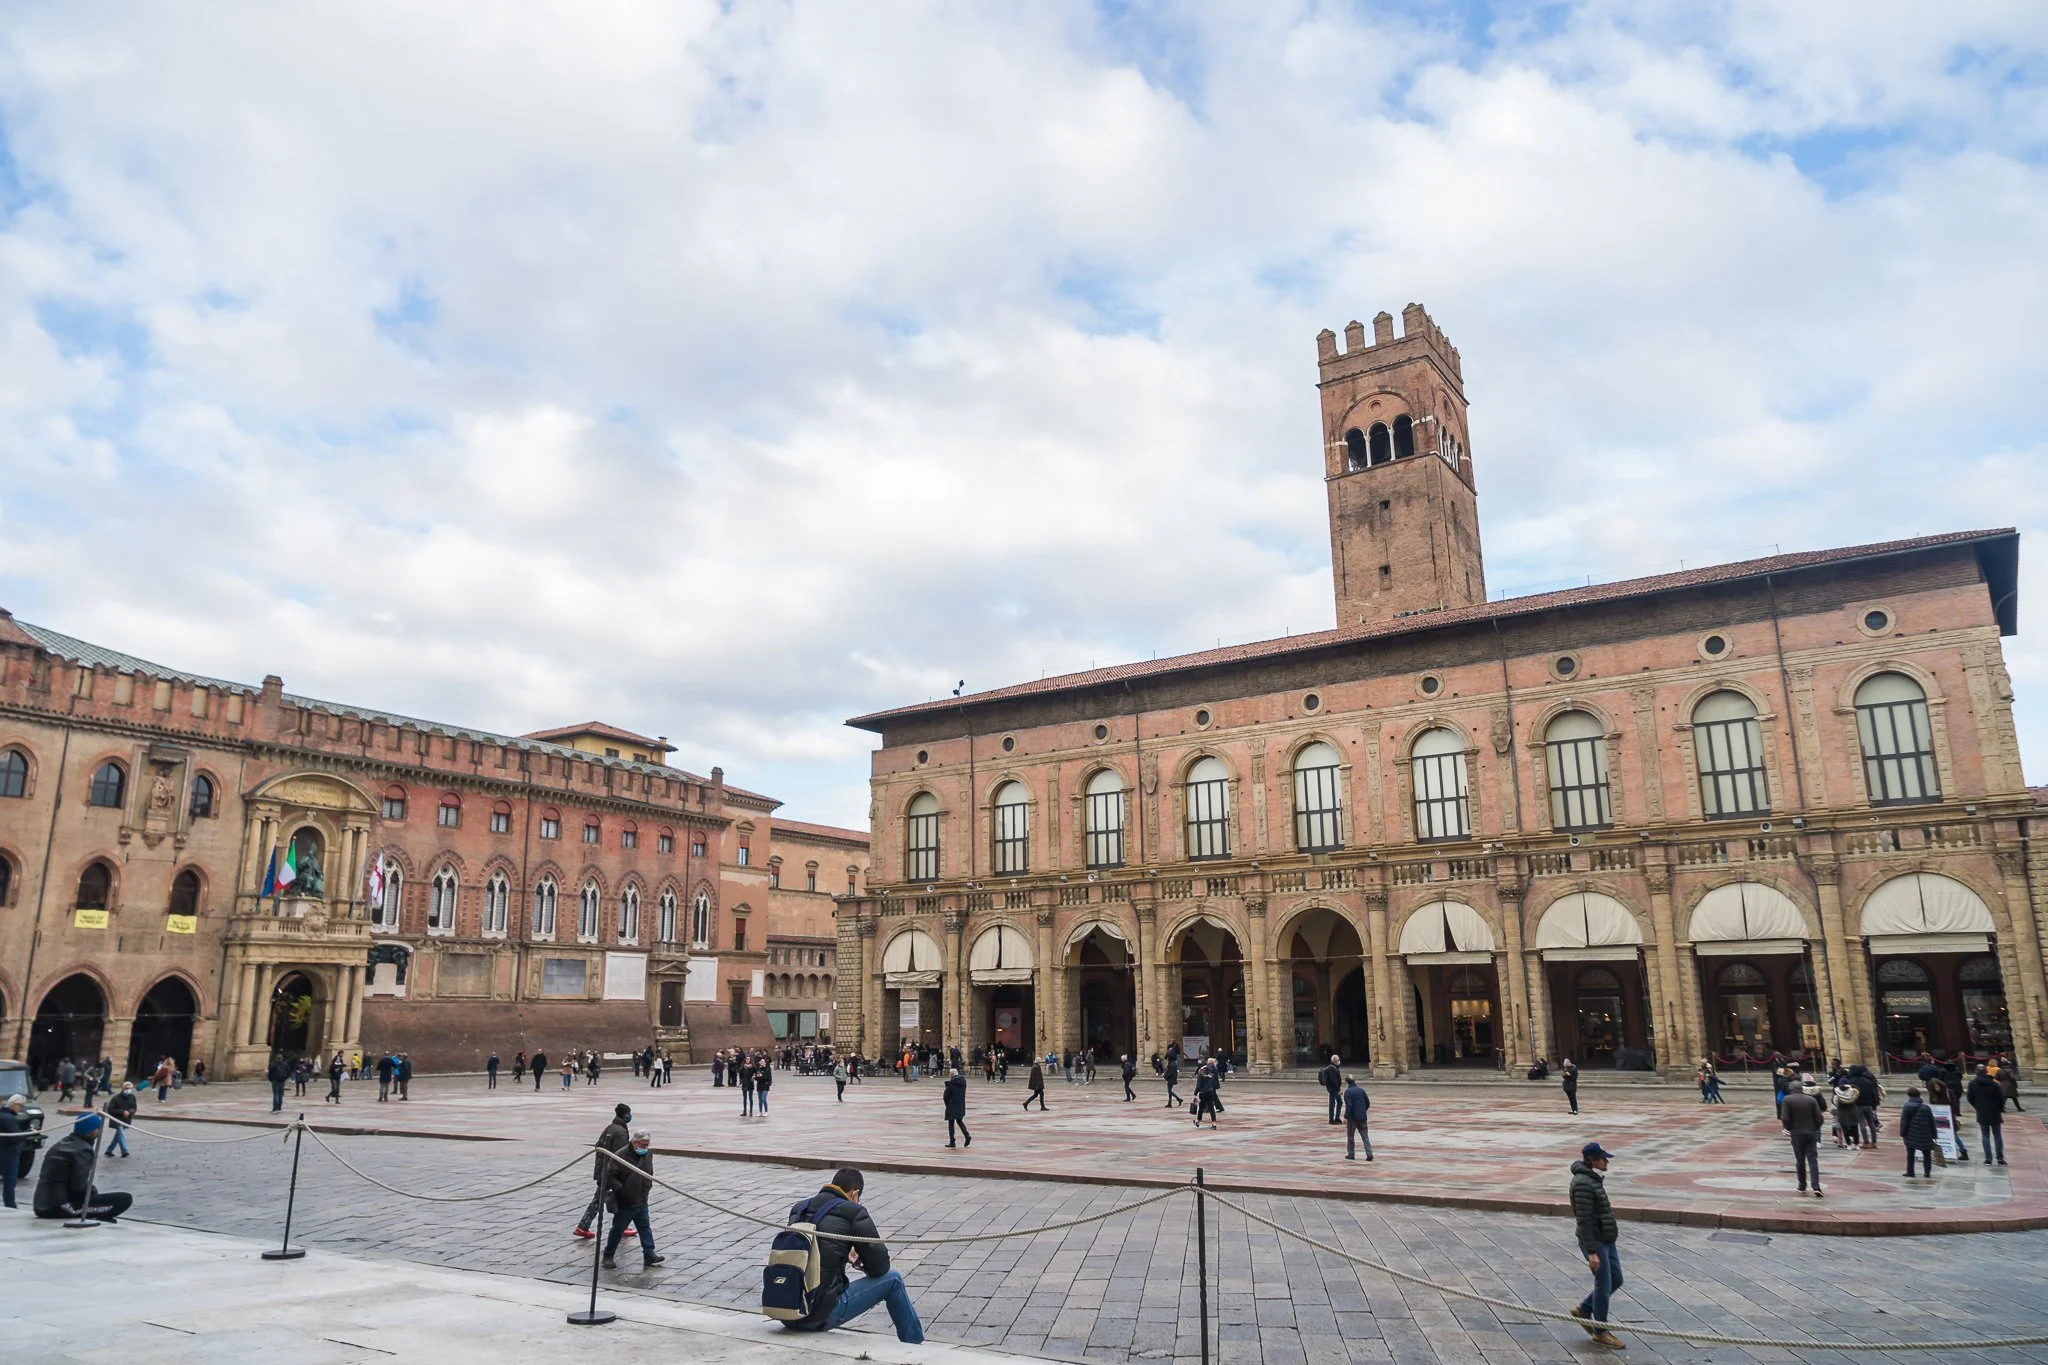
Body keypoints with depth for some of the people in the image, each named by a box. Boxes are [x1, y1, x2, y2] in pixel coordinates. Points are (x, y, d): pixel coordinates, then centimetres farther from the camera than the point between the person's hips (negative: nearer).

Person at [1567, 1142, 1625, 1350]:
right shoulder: (1583, 1184, -22)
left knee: (1616, 1280, 14)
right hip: (1594, 1241, -10)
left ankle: (1583, 1310, 27)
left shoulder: (1593, 1179, 10)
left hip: (1606, 1239, 10)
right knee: (1604, 1285, 0)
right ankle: (1600, 1331, 16)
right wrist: (1592, 1252, -24)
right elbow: (1584, 1220, -23)